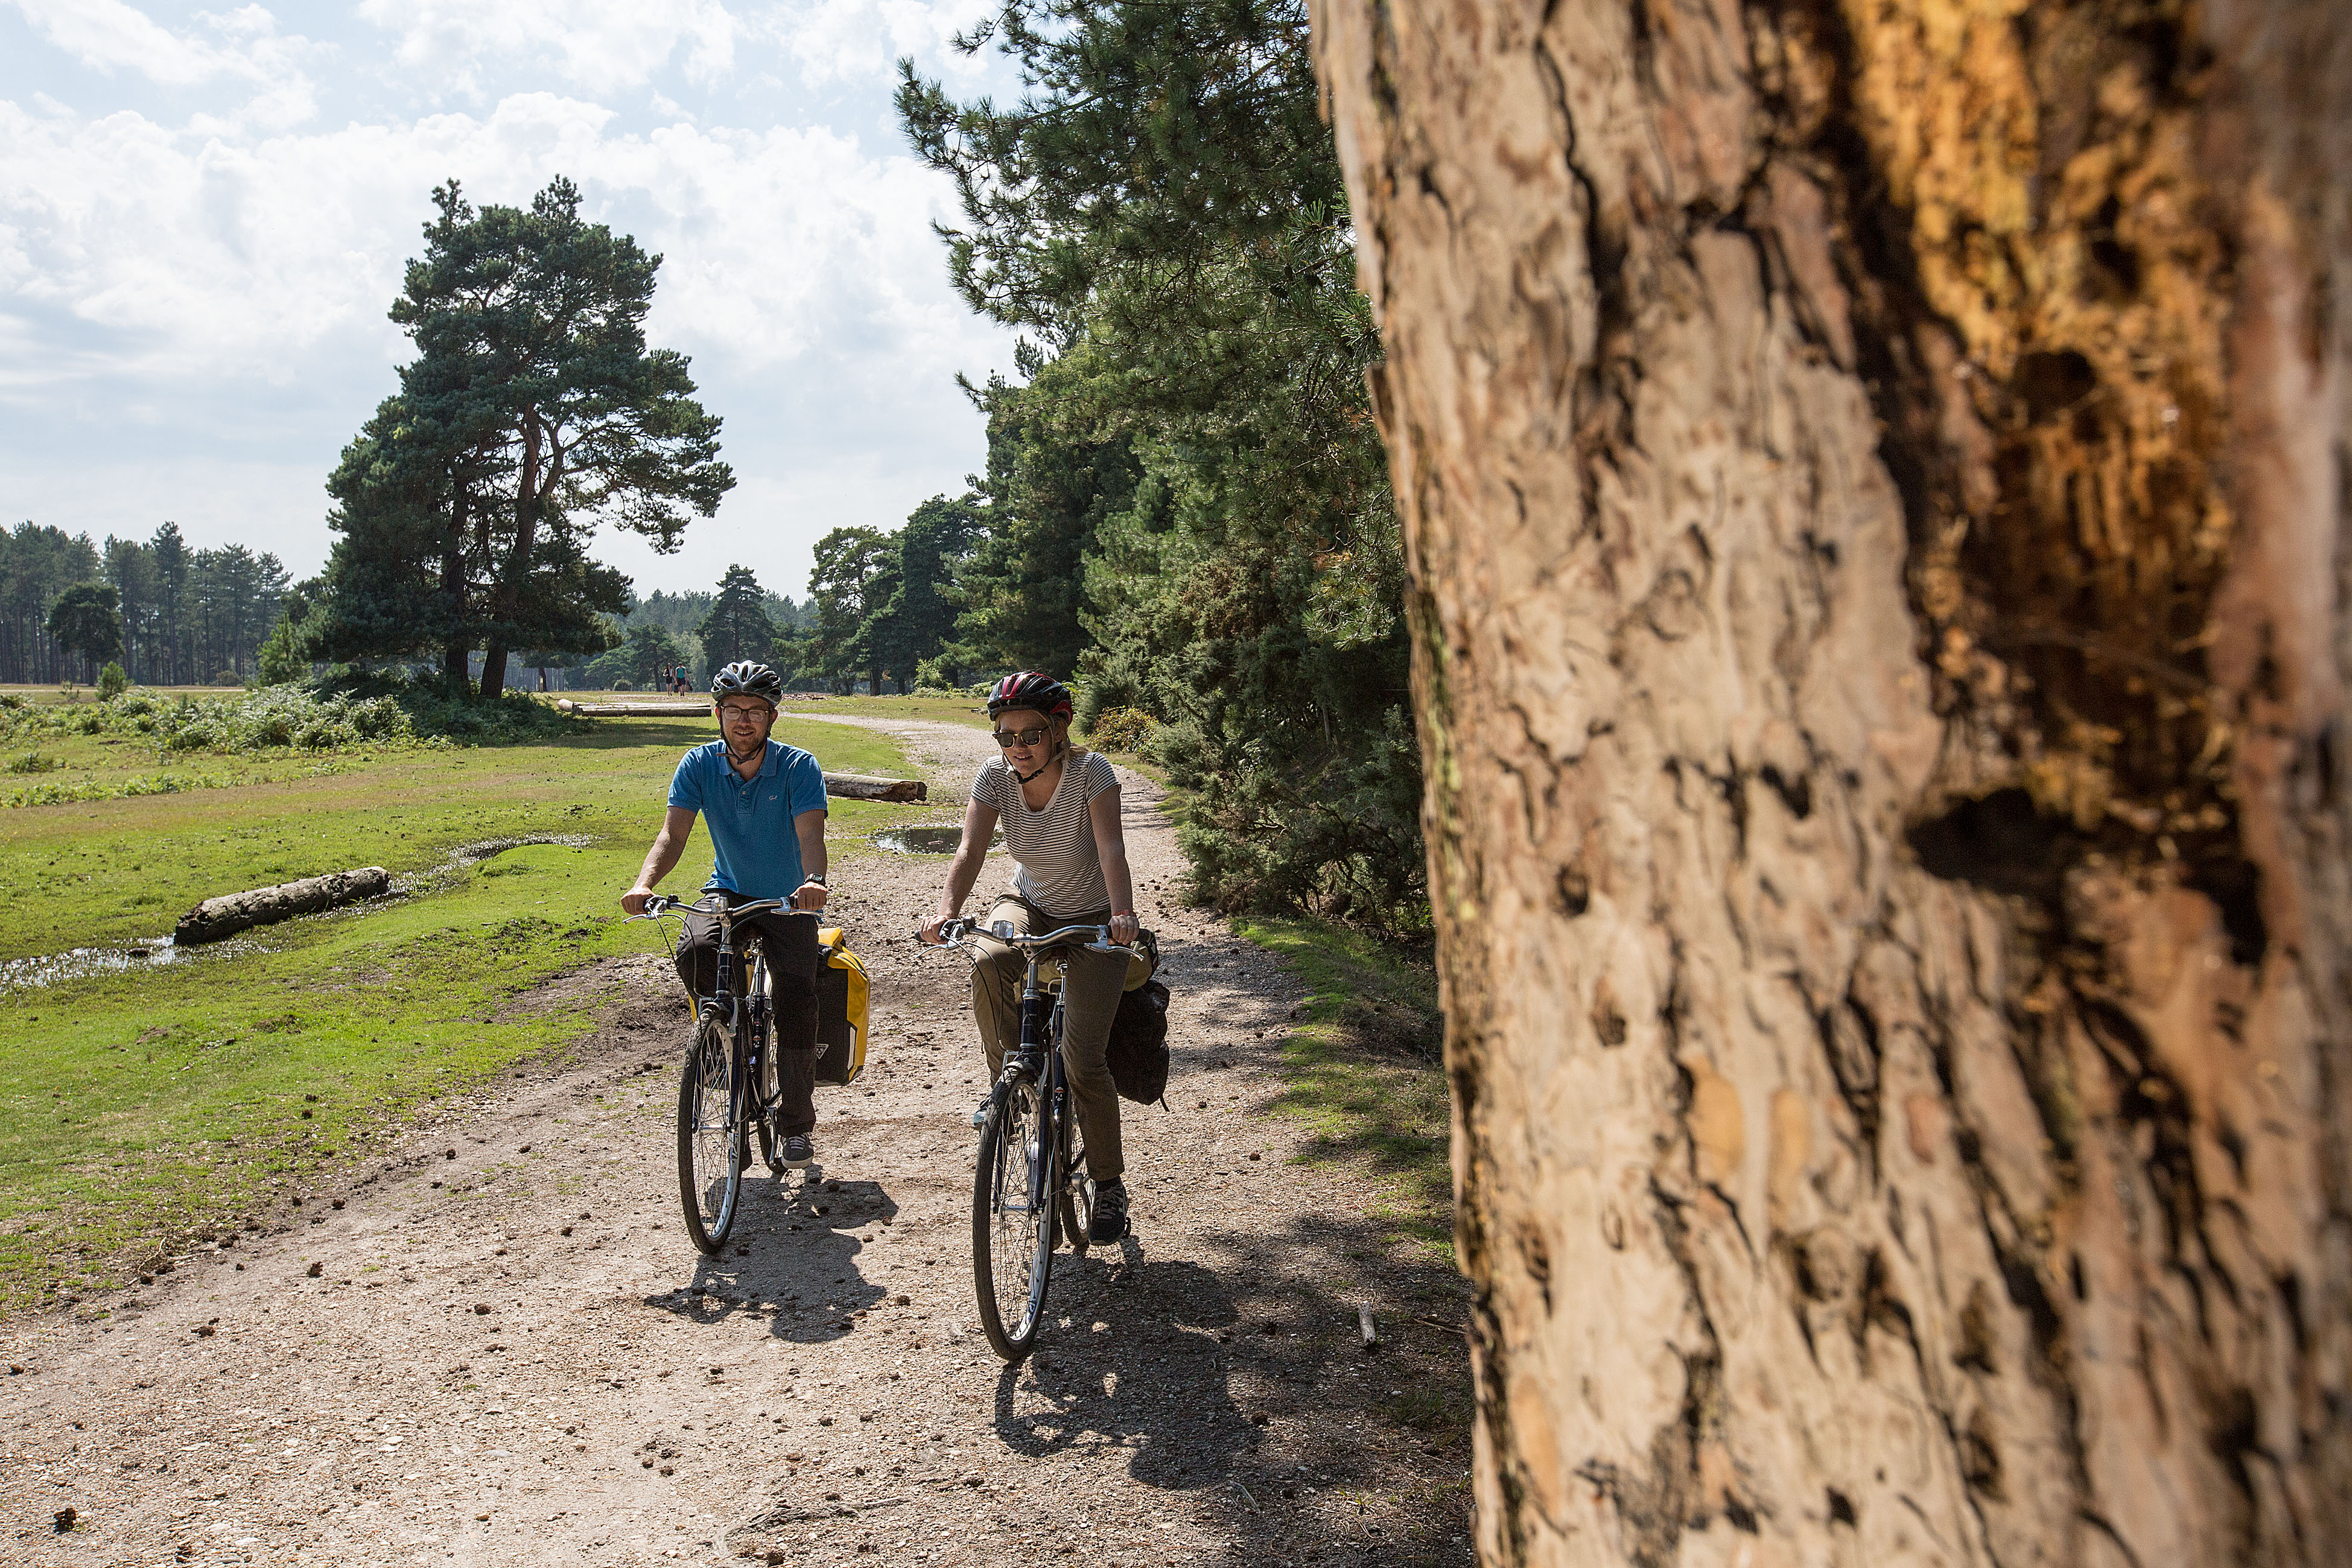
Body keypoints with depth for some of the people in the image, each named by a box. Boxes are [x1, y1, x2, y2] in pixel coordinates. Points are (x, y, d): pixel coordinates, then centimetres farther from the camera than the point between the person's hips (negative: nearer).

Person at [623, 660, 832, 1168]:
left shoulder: (799, 767, -15)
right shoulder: (699, 765, -8)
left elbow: (811, 834, -28)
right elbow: (674, 832, -18)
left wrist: (813, 880, -50)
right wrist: (644, 883, -38)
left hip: (787, 901, -2)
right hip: (728, 892, 2)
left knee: (796, 997, -19)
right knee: (696, 953, -31)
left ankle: (797, 1124, -2)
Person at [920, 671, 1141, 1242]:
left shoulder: (1091, 771, -22)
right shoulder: (996, 775, -13)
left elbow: (1112, 849, -34)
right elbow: (970, 849, -23)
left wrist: (1122, 915, -52)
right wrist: (946, 912, -42)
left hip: (1092, 920, -3)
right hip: (1029, 905, 3)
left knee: (1083, 1058, -15)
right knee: (986, 962, -35)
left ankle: (1110, 1184, 6)